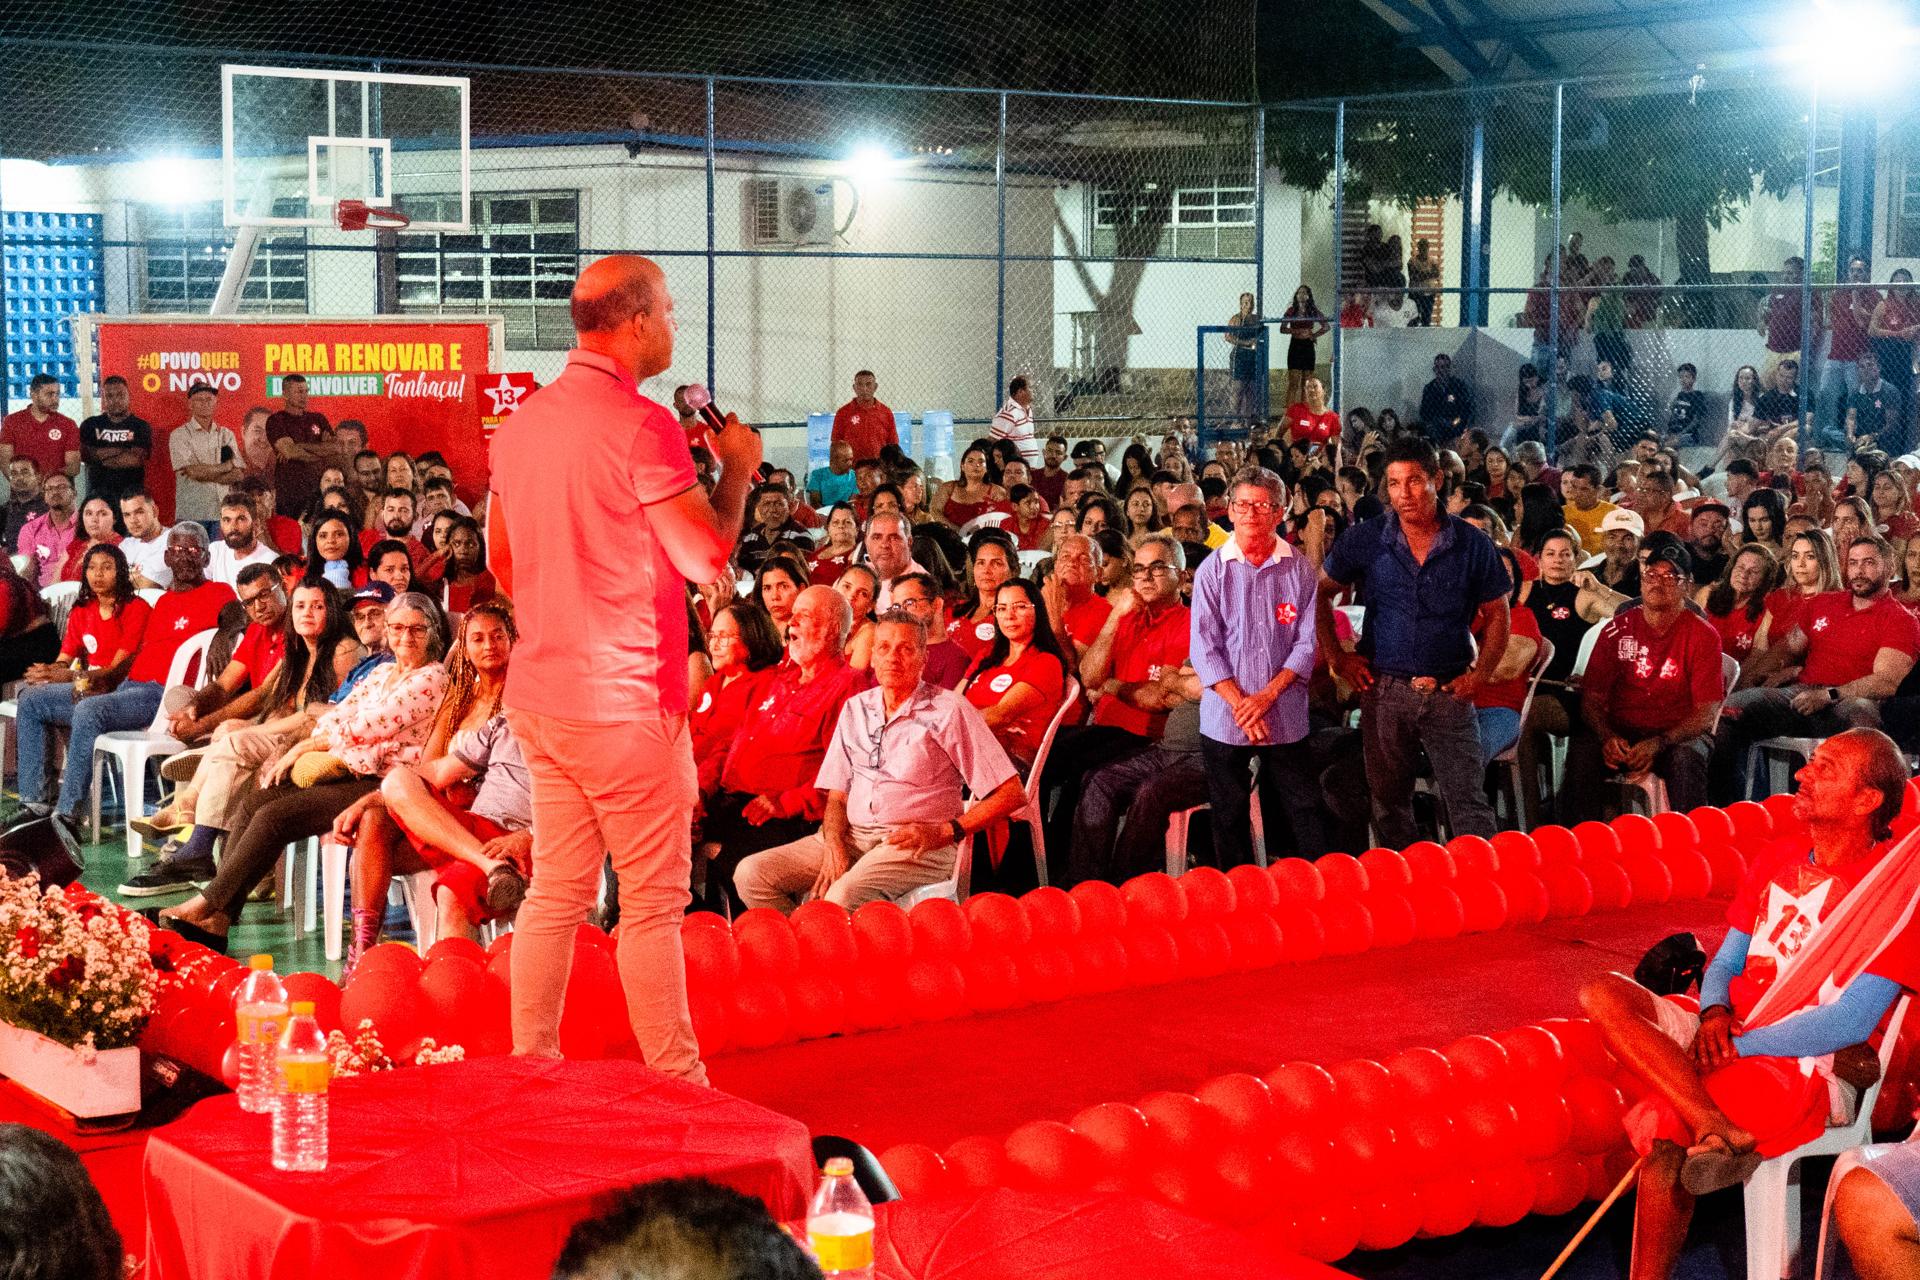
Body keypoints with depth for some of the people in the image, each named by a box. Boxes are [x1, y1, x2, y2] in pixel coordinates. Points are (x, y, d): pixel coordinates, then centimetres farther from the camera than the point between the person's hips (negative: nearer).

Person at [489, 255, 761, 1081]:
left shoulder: (521, 423, 11)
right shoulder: (641, 424, -15)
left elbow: (502, 562, 19)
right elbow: (708, 556, -15)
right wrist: (737, 469, 0)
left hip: (539, 694, 8)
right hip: (625, 697, -8)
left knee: (555, 891, 13)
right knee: (652, 900, -1)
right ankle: (675, 1084, 5)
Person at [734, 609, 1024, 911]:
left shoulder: (948, 711, 0)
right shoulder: (856, 708, 18)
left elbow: (1012, 794, -4)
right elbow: (837, 794, 17)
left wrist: (943, 832, -11)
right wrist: (833, 843, -4)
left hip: (917, 846, -6)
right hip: (852, 836, 6)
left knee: (844, 896, -36)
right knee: (751, 874, -12)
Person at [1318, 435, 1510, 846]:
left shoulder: (1471, 543, -1)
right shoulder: (1366, 540, -1)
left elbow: (1497, 613, 8)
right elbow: (1320, 593, 9)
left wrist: (1480, 674, -2)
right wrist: (1336, 658, 3)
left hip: (1450, 693, -1)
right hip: (1385, 689, 1)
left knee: (1469, 806, -5)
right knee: (1389, 804, 10)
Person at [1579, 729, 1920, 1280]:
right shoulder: (1775, 863, 14)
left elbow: (1850, 1023, -14)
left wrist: (1739, 1044, -15)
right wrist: (1714, 1012, -7)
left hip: (1809, 1068, -7)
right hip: (1728, 1037, 7)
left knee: (1660, 1124, -29)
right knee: (1604, 995, -18)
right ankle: (1720, 1131, -28)